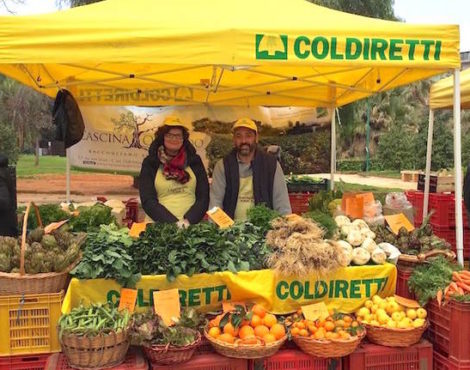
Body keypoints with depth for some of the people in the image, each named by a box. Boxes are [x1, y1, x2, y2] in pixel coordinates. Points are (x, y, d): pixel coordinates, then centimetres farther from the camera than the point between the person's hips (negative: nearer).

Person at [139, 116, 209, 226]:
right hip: (159, 225, -1)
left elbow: (203, 196, 7)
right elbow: (148, 200, -1)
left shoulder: (194, 161, 10)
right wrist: (174, 222, -11)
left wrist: (188, 220, -8)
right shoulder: (150, 163, 6)